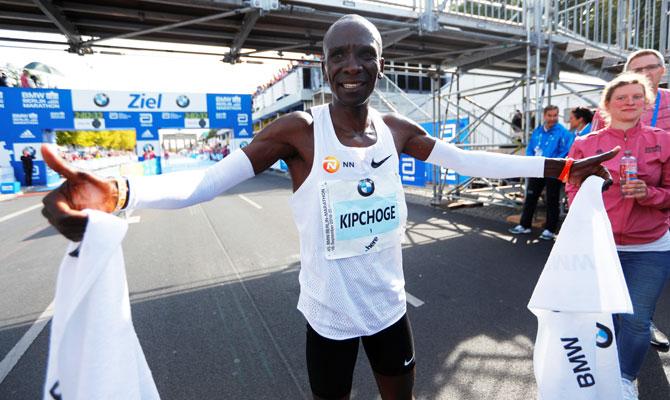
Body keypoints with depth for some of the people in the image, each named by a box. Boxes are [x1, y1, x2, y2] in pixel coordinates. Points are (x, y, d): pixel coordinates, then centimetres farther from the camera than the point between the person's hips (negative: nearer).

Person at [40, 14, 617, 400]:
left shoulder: (398, 131, -4)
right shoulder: (300, 131, -18)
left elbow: (469, 160, 0)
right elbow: (208, 180, -25)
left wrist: (560, 168, 0)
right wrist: (117, 192, -41)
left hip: (389, 305, 4)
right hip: (329, 313, -4)